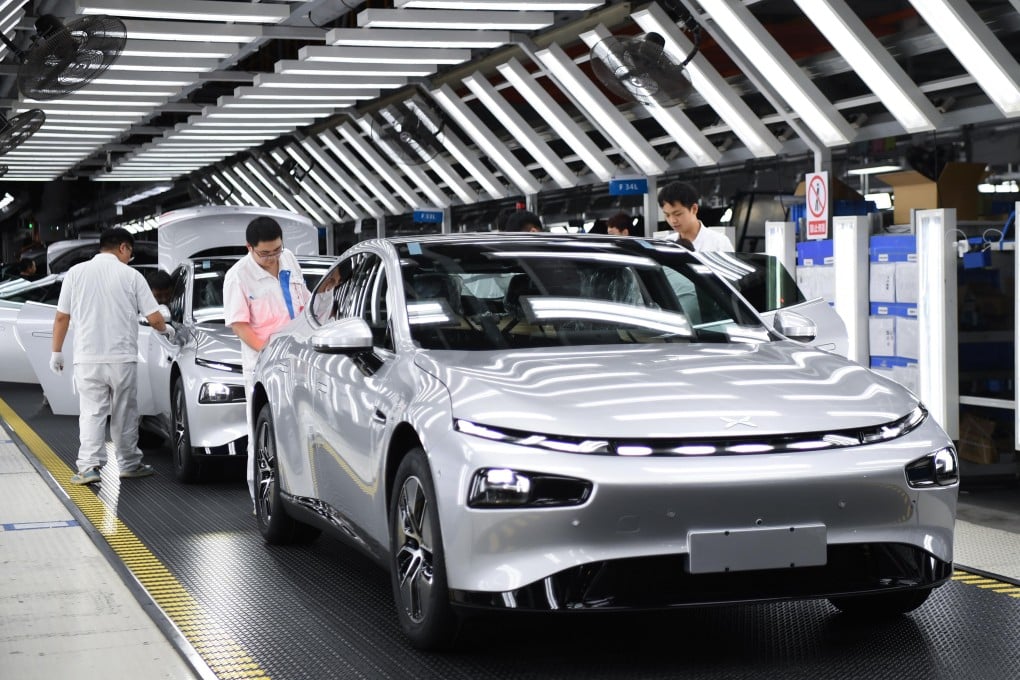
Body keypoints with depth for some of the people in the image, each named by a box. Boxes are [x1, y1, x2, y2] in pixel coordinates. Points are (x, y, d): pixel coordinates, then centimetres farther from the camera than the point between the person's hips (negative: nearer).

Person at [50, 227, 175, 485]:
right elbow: (154, 319, -2)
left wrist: (56, 352, 12)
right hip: (122, 358, -1)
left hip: (87, 359, 1)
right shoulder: (131, 275, -2)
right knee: (124, 415, 12)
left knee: (91, 413, 3)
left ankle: (89, 465, -10)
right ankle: (129, 463, 20)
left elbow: (61, 317, 3)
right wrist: (166, 330, 20)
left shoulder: (76, 273, 2)